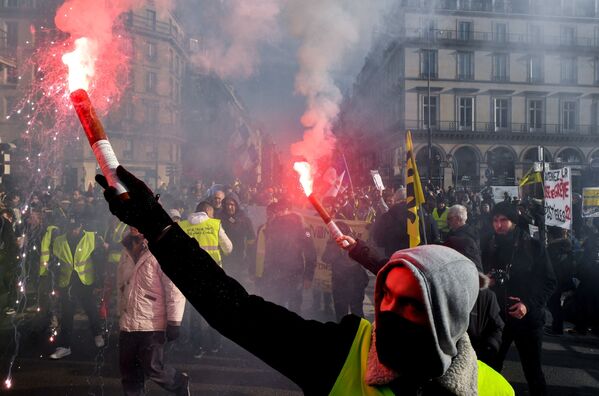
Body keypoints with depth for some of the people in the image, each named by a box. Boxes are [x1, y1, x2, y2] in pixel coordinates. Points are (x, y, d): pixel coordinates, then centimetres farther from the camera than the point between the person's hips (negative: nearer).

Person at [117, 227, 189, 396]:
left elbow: (175, 288, -15)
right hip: (128, 324, 7)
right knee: (129, 373, 11)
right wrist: (121, 314, 20)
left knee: (152, 369, -3)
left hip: (152, 325, -7)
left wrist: (174, 322, -17)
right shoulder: (127, 252, 11)